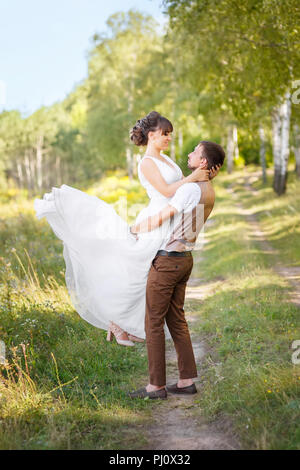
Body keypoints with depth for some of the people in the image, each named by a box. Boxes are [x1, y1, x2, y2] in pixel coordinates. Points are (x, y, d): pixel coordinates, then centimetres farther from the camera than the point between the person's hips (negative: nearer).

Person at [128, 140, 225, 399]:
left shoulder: (191, 189, -19)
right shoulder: (209, 192, 11)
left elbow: (161, 218, -21)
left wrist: (131, 229, -7)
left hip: (167, 261, -9)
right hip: (184, 259, 9)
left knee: (154, 322, 0)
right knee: (176, 320, 14)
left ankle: (157, 385, 6)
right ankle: (187, 380, 17)